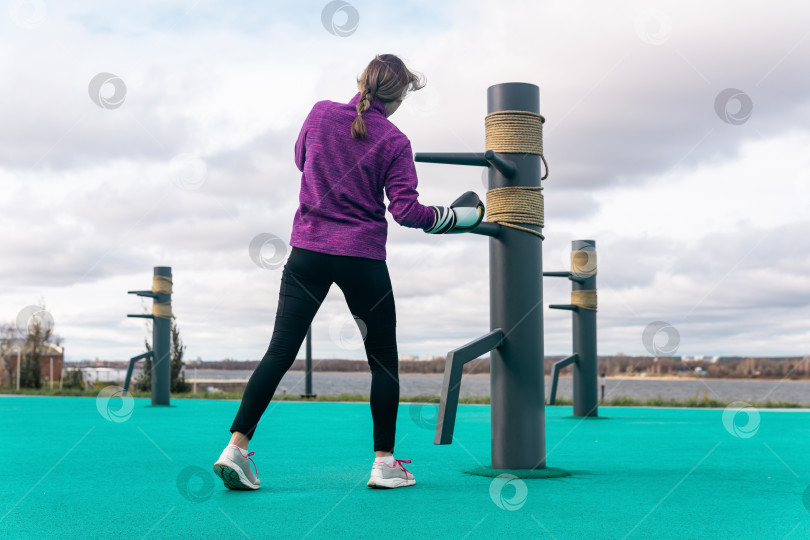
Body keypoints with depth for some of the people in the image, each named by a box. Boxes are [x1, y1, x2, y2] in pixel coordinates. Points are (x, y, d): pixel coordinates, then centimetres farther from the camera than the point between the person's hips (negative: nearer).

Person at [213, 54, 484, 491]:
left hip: (308, 250, 3)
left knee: (280, 351, 3)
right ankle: (384, 462, 14)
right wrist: (457, 217, 4)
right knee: (383, 359, 11)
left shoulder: (320, 113, 2)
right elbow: (406, 211, -9)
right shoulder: (394, 142, -6)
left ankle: (236, 447, -3)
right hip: (363, 258, -3)